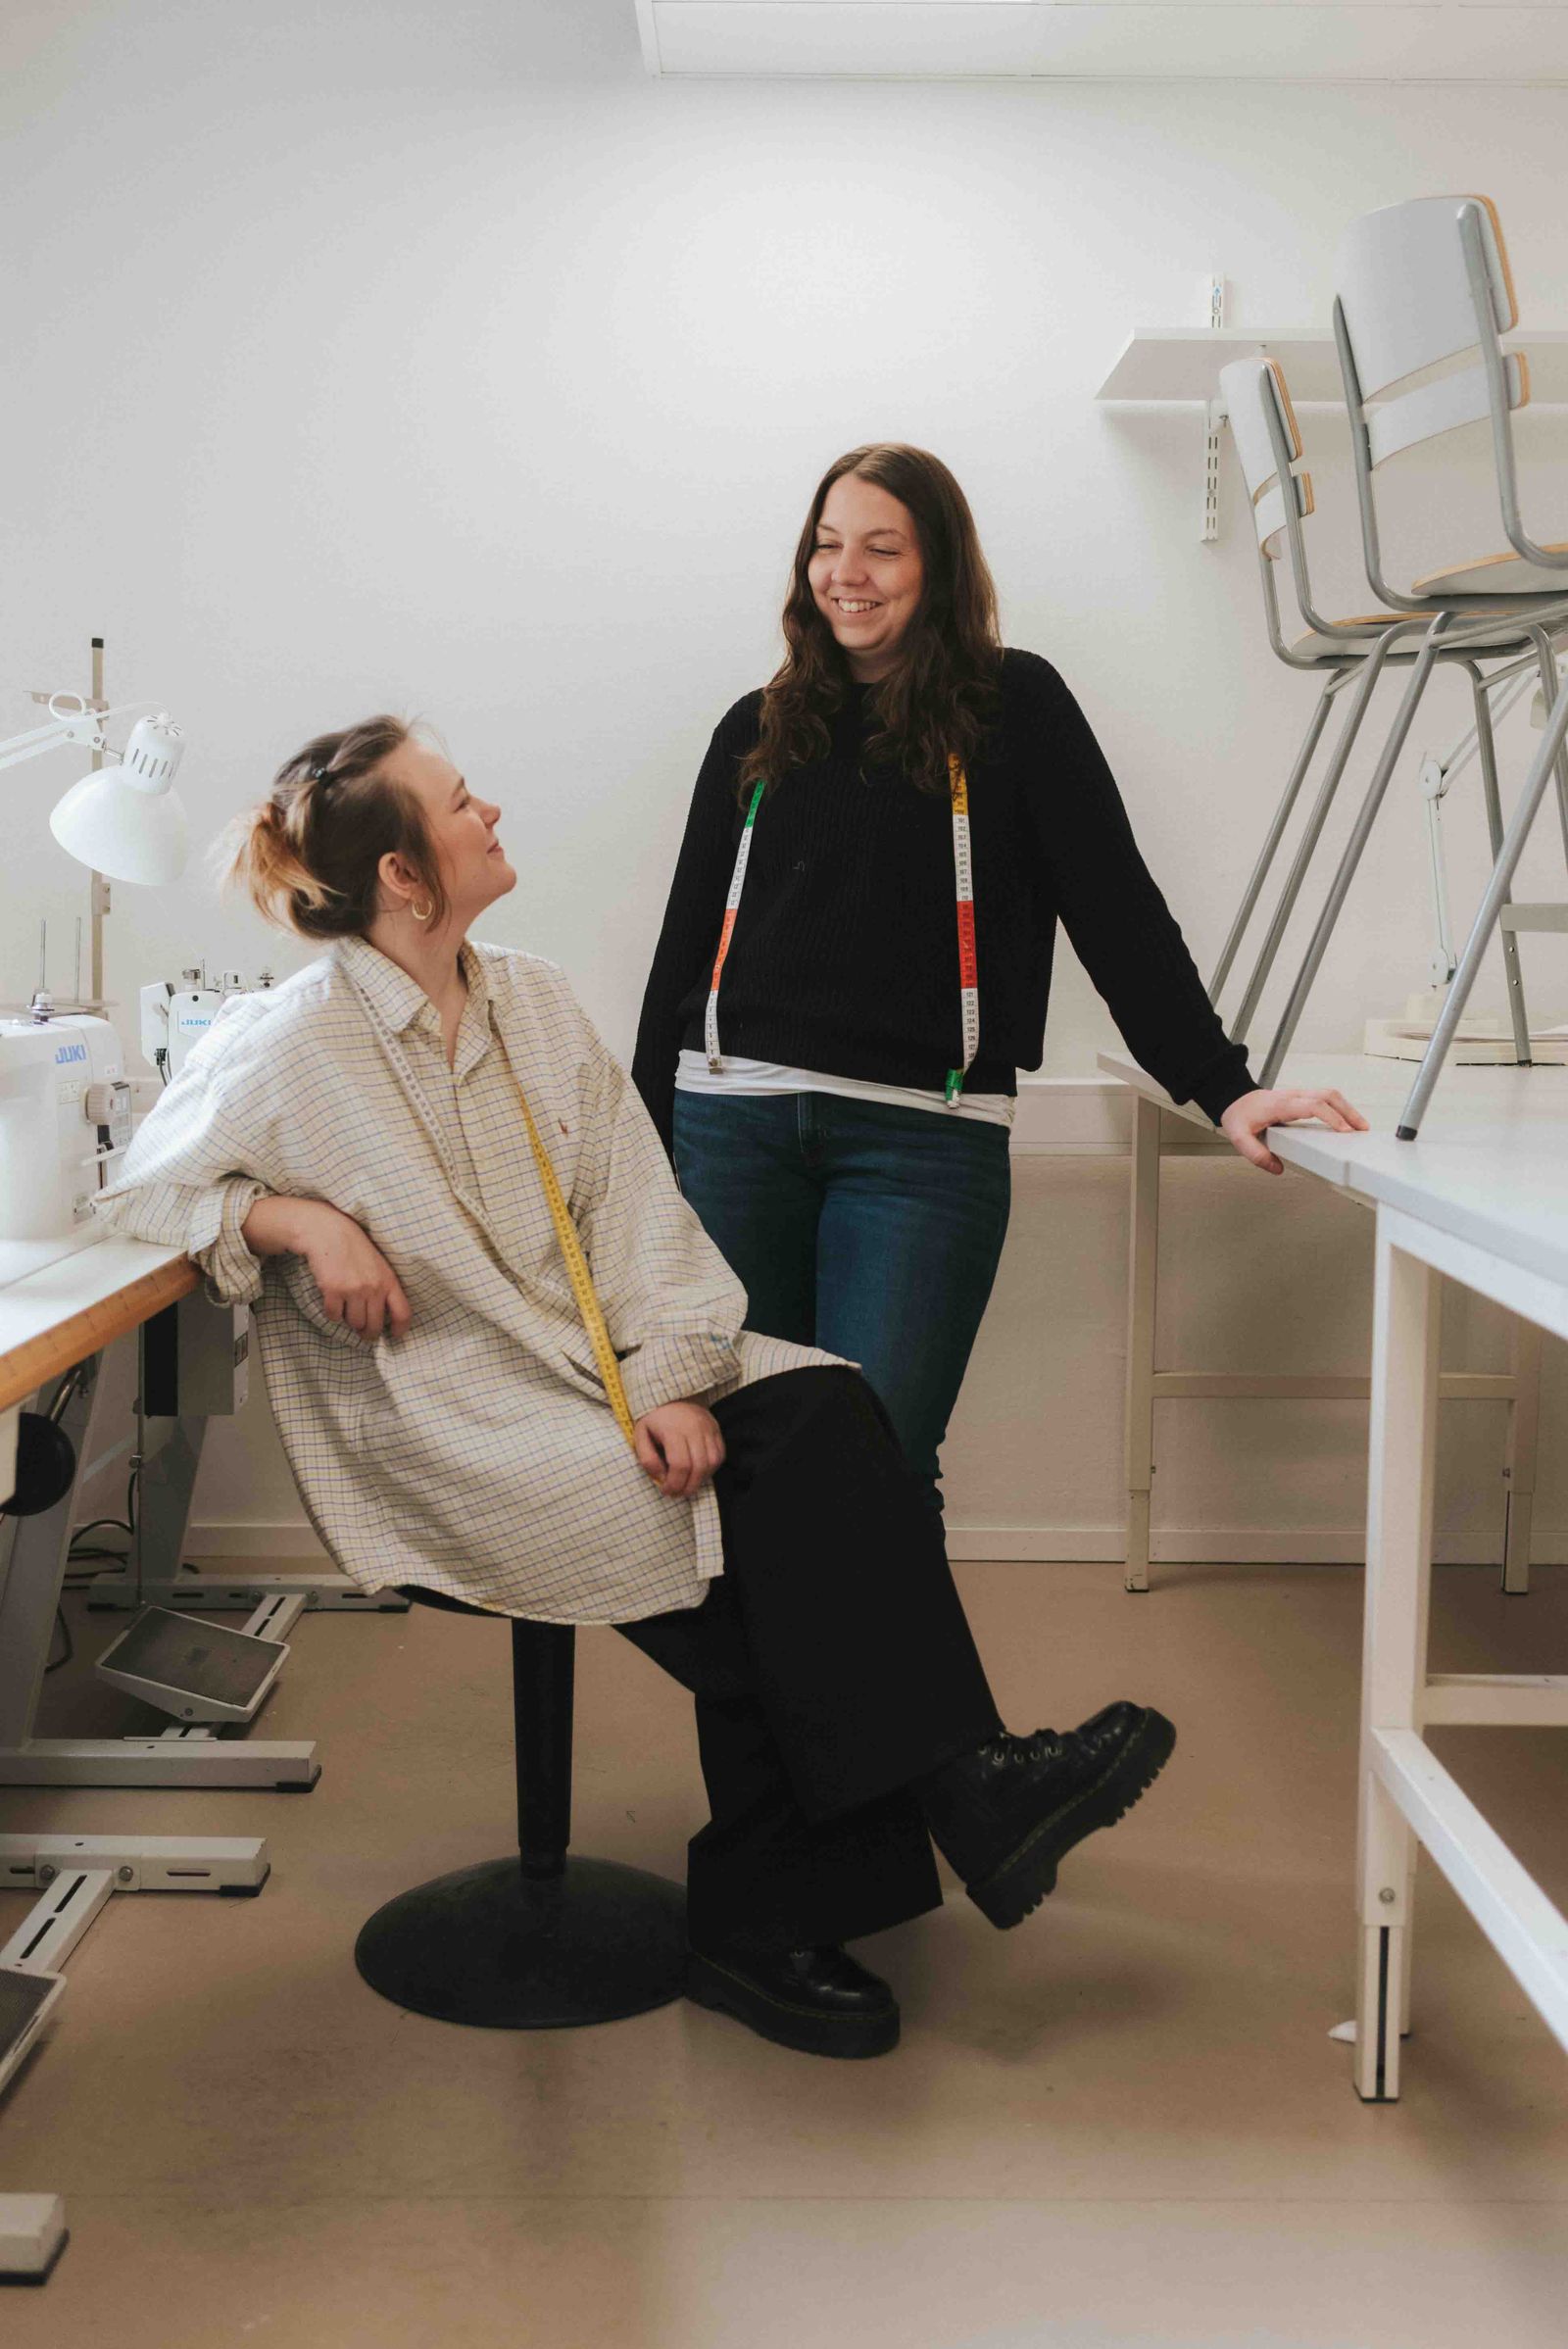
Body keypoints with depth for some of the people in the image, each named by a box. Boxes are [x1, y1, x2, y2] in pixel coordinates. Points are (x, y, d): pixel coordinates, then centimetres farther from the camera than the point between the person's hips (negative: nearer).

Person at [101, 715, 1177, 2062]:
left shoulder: (536, 1005, 12)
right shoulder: (288, 1051, -5)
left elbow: (637, 1208, 5)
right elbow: (144, 1191, 4)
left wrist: (673, 1379, -11)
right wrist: (298, 1220, -15)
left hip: (600, 1366, 5)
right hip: (448, 1432, -5)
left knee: (824, 1409, -22)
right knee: (730, 1521, -27)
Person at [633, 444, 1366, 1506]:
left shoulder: (1014, 709, 5)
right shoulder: (759, 731, 15)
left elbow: (1117, 911, 1)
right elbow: (687, 944, 17)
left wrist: (1223, 1088, -6)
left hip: (925, 1139, -3)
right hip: (735, 1122, 3)